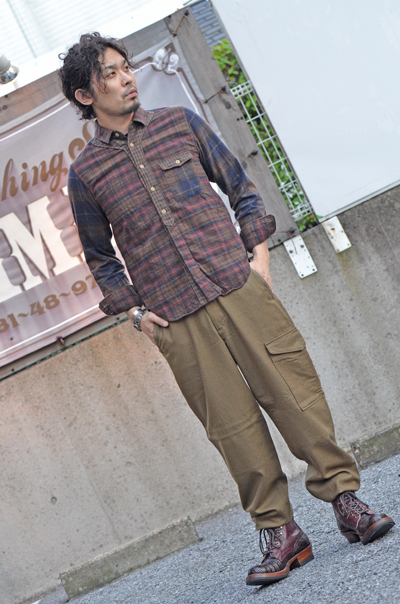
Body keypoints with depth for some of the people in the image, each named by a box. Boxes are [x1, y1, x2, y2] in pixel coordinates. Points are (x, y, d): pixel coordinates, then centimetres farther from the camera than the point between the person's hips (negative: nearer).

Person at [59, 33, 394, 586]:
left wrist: (259, 251, 5)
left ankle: (345, 499, 11)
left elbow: (240, 187, 16)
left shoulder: (180, 122, 11)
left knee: (295, 392, -2)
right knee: (233, 425, 0)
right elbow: (100, 256, 15)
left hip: (239, 288, 1)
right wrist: (132, 308, 4)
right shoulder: (85, 173, 6)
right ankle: (278, 530, 11)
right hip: (177, 320, -1)